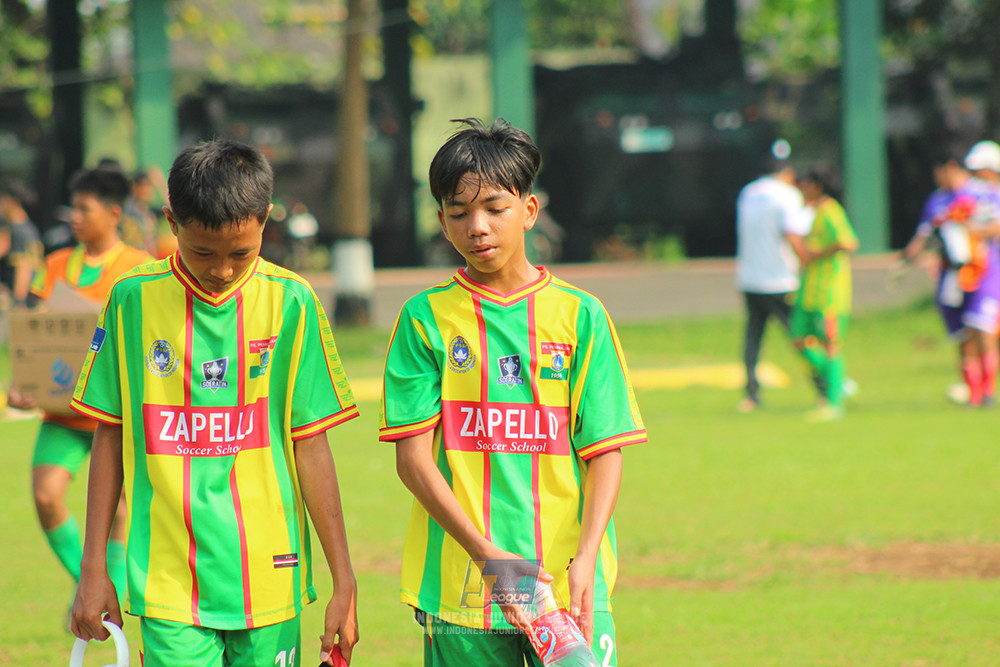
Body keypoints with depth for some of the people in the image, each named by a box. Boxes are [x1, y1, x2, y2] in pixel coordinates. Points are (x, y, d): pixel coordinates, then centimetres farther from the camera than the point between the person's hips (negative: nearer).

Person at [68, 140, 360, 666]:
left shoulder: (290, 303, -1)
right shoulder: (133, 300, 1)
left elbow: (310, 446, 1)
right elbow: (110, 436, 8)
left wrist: (344, 582, 1)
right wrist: (93, 568, 8)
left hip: (267, 581, 0)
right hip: (167, 584, 0)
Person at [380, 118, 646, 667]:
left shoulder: (578, 315, 5)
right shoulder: (427, 318, 3)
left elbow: (604, 451, 3)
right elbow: (413, 456, -3)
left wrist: (585, 557, -13)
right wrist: (487, 555, -14)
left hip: (569, 584, 0)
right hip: (460, 584, 0)